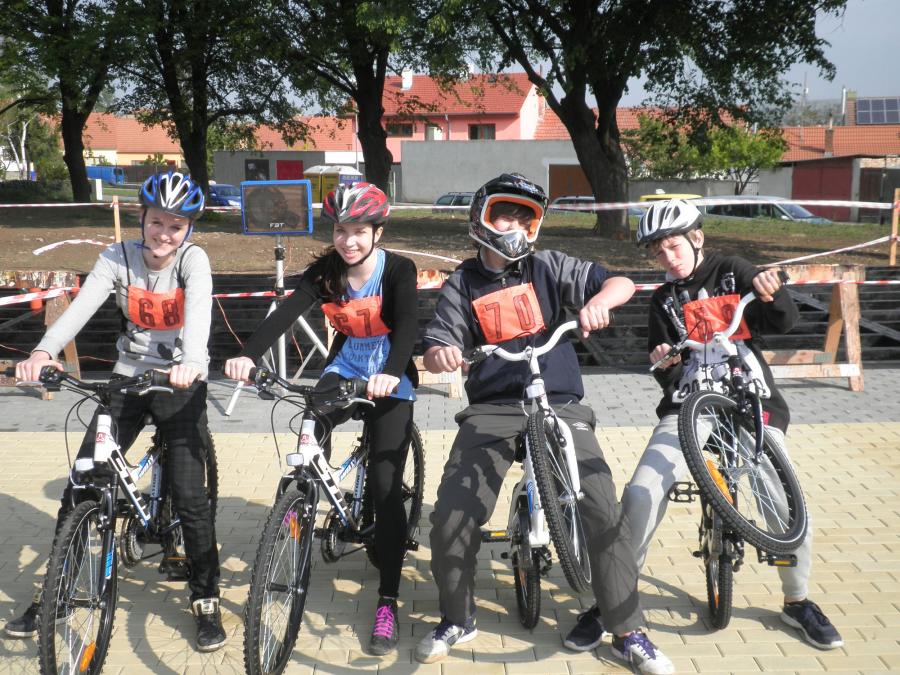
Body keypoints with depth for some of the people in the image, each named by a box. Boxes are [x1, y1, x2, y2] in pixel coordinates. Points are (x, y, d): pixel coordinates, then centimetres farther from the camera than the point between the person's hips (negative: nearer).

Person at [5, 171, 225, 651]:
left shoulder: (193, 260, -11)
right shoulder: (118, 258, -5)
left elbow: (199, 310, -31)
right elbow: (80, 308, -21)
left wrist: (191, 360, -52)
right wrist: (43, 351, -41)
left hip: (181, 384, -3)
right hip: (127, 380, 3)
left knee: (189, 497, -10)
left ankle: (206, 601, 8)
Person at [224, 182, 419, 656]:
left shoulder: (398, 270, -15)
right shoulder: (325, 271, -7)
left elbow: (407, 325, -31)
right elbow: (286, 312, -22)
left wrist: (391, 373, -51)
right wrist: (248, 355, -40)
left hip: (389, 383, -3)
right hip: (344, 371, 3)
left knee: (385, 486, -10)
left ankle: (388, 603, -1)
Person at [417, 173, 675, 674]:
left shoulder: (549, 268, 5)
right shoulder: (463, 284, 6)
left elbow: (623, 284, -1)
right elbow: (436, 349, -2)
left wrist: (598, 300, -24)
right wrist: (440, 354, -27)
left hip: (559, 405, 0)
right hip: (491, 411, 1)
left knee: (605, 513, -13)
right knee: (452, 517, -12)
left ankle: (630, 635, 4)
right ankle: (458, 620, 15)